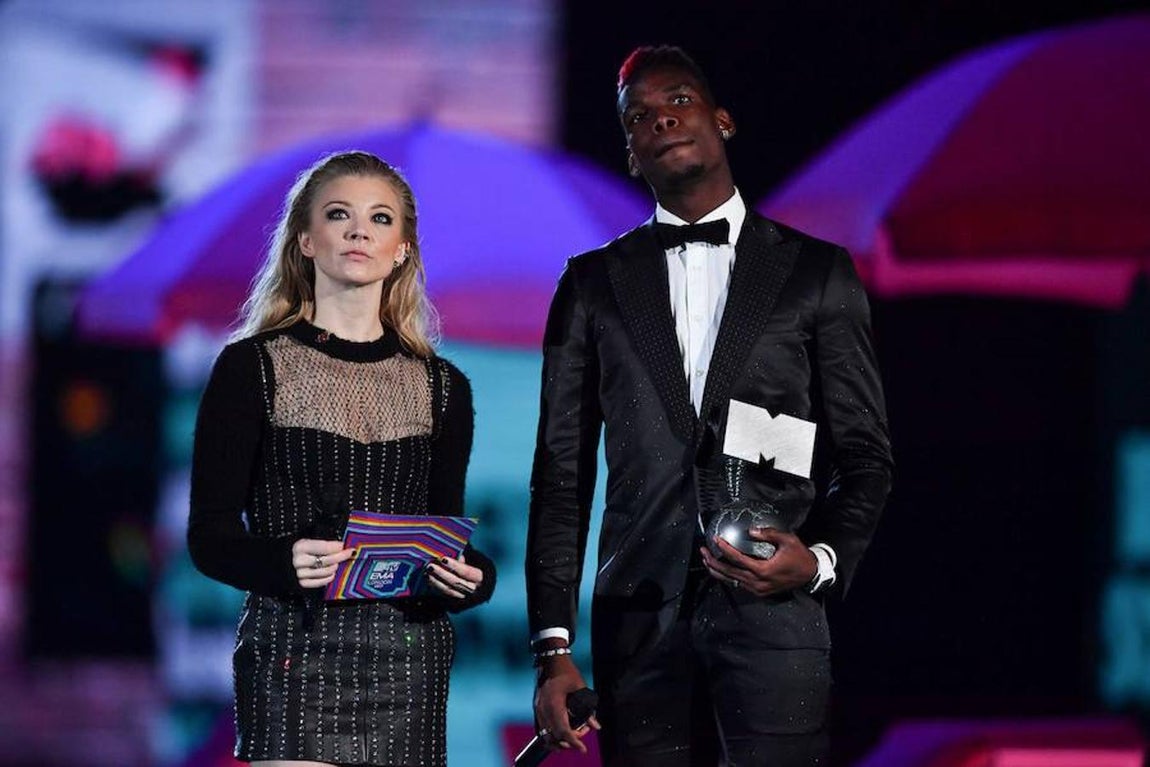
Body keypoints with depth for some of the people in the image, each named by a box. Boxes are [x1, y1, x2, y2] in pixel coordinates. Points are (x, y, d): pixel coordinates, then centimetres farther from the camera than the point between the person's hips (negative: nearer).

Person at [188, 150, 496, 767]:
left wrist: (470, 578, -7)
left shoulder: (441, 387, 15)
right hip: (295, 652, -4)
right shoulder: (252, 368, 3)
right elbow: (210, 534, -1)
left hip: (409, 659, 4)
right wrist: (284, 561, -21)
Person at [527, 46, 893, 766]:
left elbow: (865, 456, 9)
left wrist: (821, 558, -11)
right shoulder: (594, 283, 14)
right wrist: (553, 648, 3)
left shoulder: (817, 271, 10)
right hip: (640, 616, 2)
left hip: (773, 606, -2)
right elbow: (563, 472, 11)